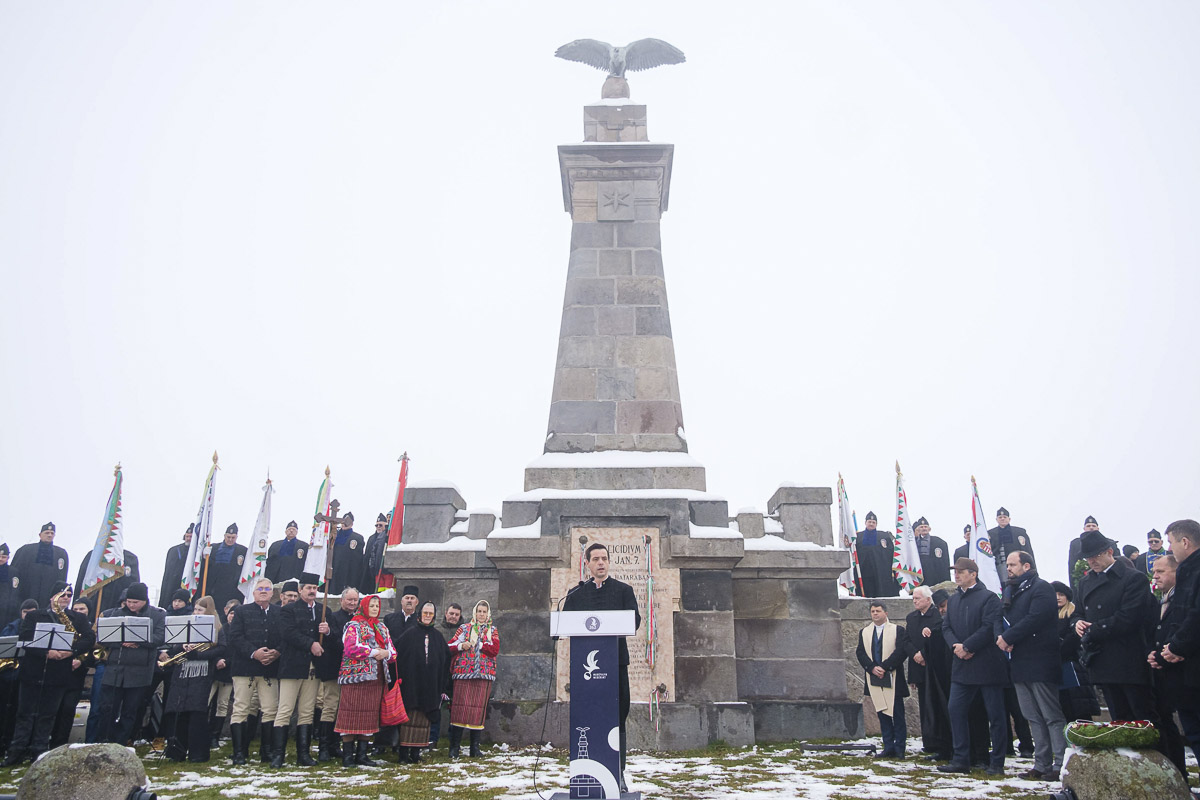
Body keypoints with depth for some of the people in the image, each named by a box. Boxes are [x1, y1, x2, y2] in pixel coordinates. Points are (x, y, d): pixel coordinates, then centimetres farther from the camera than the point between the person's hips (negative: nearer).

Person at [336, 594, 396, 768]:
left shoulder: (382, 628, 19)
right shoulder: (354, 626, 0)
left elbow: (392, 651, 14)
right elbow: (352, 648, -16)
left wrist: (385, 653, -8)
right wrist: (375, 652, -12)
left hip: (376, 678, 6)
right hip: (356, 675, -6)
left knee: (369, 717, 6)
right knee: (352, 714, -6)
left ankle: (362, 755, 12)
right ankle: (347, 756, 0)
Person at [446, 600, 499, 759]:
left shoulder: (492, 631, 15)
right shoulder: (464, 628, 14)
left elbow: (495, 650, -1)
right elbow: (450, 647, 7)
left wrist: (477, 644, -7)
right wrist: (461, 646, -12)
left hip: (484, 674, 1)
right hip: (463, 673, -1)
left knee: (479, 709, -1)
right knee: (460, 707, -9)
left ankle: (475, 747, 8)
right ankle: (454, 747, -3)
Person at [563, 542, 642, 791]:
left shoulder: (623, 590, 10)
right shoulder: (576, 593, 13)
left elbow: (635, 620, 1)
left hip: (616, 659, -1)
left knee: (617, 717, 0)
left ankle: (618, 773, 5)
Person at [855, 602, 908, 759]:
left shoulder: (897, 630, 0)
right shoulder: (864, 632, 12)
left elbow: (900, 651, -9)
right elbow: (860, 653, 5)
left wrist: (884, 667, -15)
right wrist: (872, 668, -11)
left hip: (892, 678, -3)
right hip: (874, 679, 4)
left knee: (897, 714, -1)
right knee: (882, 714, 6)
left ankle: (900, 748, 6)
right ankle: (888, 747, 11)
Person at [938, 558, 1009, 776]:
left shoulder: (988, 597, -7)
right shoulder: (953, 599, 14)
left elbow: (989, 627, -16)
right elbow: (946, 626, 11)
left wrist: (966, 647, -16)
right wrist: (956, 646, -8)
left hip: (987, 665, -6)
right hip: (962, 666, 7)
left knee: (995, 714, 3)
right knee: (955, 710, 3)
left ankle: (997, 762, 11)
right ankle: (961, 760, 10)